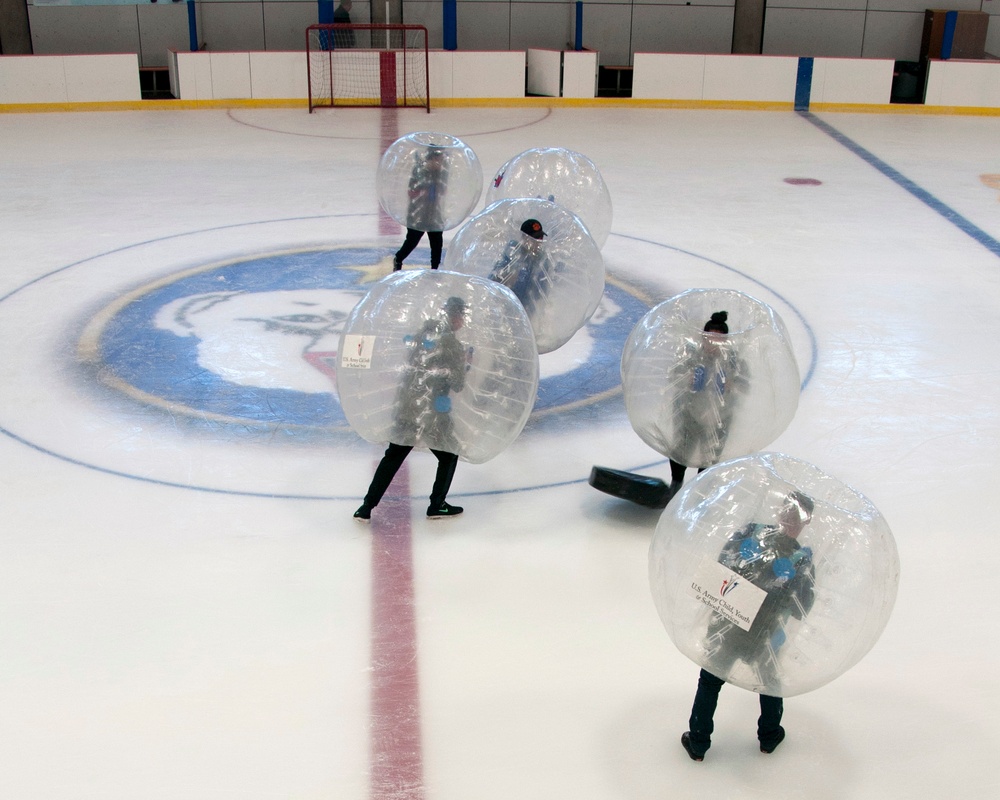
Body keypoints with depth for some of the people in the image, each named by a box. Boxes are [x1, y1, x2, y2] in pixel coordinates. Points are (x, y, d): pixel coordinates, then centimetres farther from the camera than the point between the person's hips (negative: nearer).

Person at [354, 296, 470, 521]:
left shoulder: (426, 329, 6)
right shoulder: (454, 346, -12)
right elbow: (457, 385, -8)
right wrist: (464, 363, 9)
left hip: (406, 404, 6)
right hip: (432, 412, -6)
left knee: (393, 456, 12)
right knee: (449, 456, 16)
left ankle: (367, 507, 10)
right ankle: (437, 505, 20)